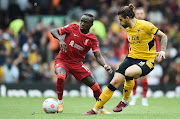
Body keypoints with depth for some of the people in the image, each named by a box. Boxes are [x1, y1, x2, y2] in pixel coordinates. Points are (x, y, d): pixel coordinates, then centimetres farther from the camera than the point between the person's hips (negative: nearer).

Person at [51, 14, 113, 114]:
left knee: (94, 85, -7)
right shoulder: (73, 28, -9)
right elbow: (53, 31, -7)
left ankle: (102, 109, 12)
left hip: (77, 63, 2)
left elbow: (98, 56, -12)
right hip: (62, 60, -2)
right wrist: (60, 39, -28)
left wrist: (105, 66, -32)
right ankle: (60, 102, -9)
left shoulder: (92, 39, -6)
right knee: (61, 77, -33)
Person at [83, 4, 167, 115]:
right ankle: (95, 109, -2)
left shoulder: (144, 25, -14)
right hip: (132, 58, 7)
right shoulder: (128, 28, 9)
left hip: (146, 61, -7)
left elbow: (163, 36, -8)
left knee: (128, 73, -35)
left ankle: (125, 101, -10)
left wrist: (162, 51, -20)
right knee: (115, 82, -8)